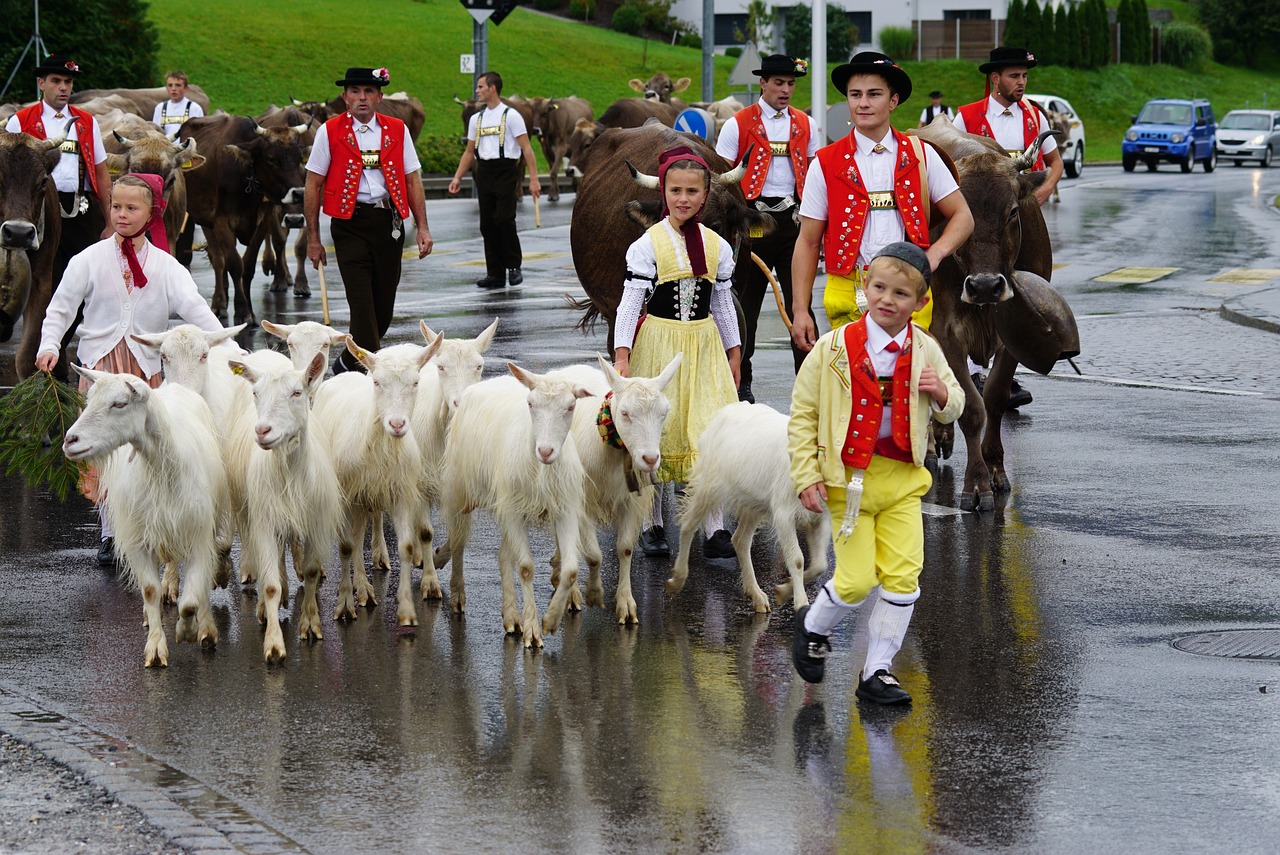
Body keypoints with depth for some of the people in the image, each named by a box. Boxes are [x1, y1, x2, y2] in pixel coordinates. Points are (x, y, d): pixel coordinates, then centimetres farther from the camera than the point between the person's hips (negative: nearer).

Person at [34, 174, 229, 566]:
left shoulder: (164, 266, 1)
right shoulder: (90, 260, 1)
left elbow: (195, 309, -7)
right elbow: (60, 308, 4)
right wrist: (49, 345, -12)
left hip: (146, 367, 1)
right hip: (100, 361, -1)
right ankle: (109, 531, 7)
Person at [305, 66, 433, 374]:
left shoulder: (397, 130, 8)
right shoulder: (330, 132, 1)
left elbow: (413, 180, 12)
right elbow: (313, 186, 3)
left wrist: (423, 228, 4)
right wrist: (313, 238, 1)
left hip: (389, 222, 3)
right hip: (350, 223, -3)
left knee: (384, 302, 8)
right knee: (362, 300, -11)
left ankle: (350, 361, 26)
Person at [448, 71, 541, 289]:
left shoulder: (510, 116, -2)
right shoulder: (476, 119, 15)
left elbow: (526, 148, -5)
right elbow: (469, 151, 21)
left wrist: (533, 179, -11)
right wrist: (457, 177, 12)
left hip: (506, 171, -6)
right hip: (484, 171, 6)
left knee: (504, 219, -15)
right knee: (487, 224, 4)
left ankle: (514, 266, 0)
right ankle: (495, 273, 9)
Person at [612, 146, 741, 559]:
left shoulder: (717, 247, 6)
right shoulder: (647, 245, -5)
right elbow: (630, 303, -7)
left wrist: (734, 355, 14)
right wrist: (621, 356, -14)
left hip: (704, 346, 2)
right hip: (658, 345, -2)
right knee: (654, 433, 2)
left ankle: (715, 527, -1)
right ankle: (652, 525, 14)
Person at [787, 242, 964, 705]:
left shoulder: (925, 351, 2)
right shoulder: (835, 348, -9)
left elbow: (953, 409, 16)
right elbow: (802, 414, -2)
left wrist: (941, 392, -8)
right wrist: (807, 476, -7)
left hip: (902, 480, 3)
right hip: (849, 479, -3)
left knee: (904, 576, -2)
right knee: (857, 579, -6)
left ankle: (877, 670, 11)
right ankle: (812, 627, 25)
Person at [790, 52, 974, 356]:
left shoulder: (921, 156, 8)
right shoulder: (826, 163, 5)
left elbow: (962, 217, 13)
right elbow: (808, 242, 7)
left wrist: (935, 254, -7)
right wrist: (800, 311, 1)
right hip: (848, 296, -1)